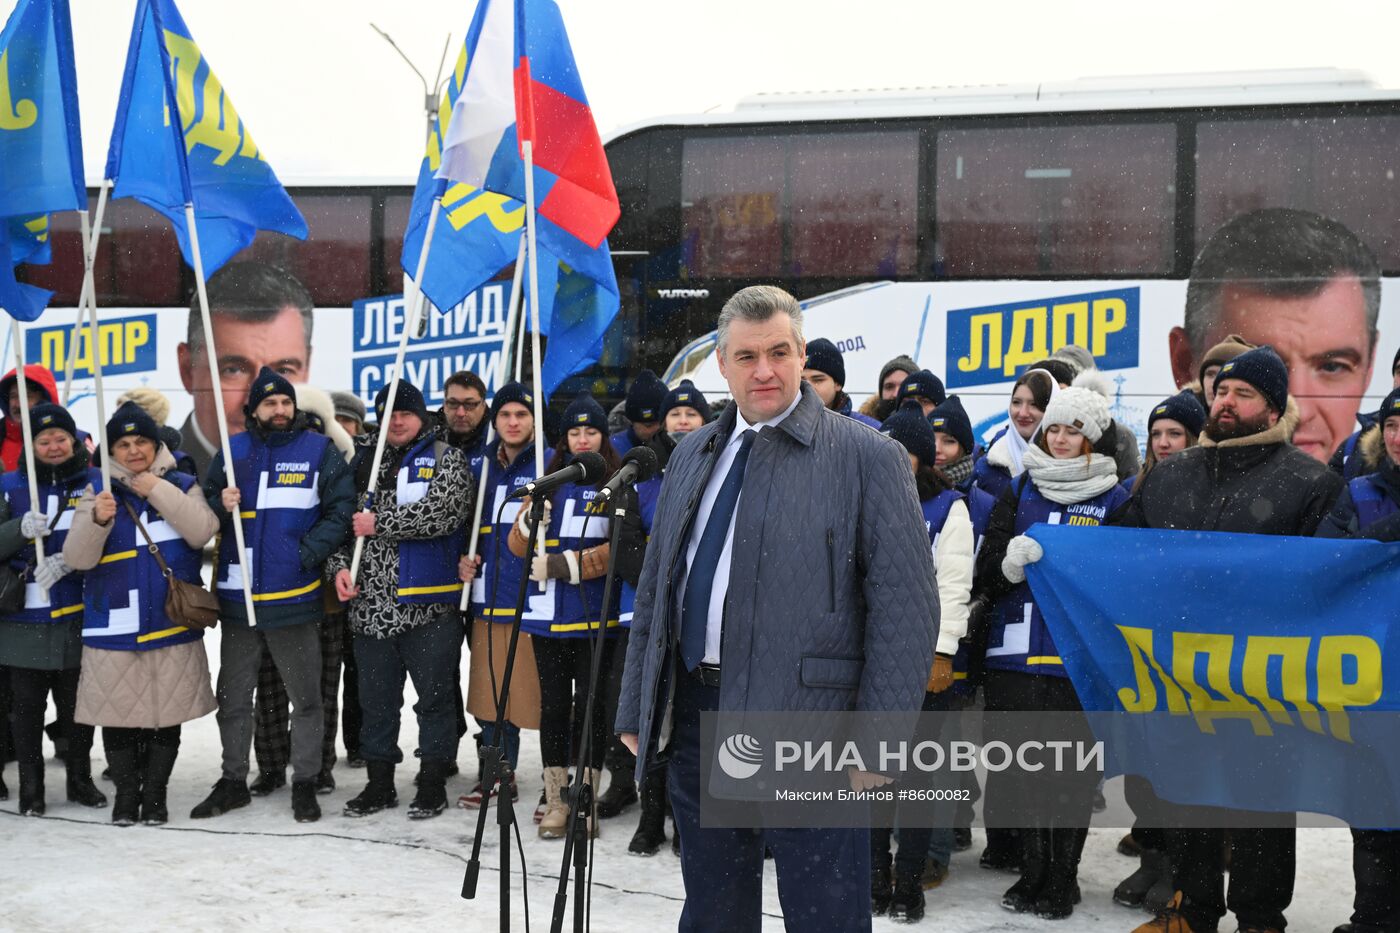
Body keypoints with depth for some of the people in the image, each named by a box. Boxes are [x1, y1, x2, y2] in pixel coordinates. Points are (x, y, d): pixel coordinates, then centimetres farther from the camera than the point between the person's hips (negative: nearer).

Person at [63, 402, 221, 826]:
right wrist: (97, 520, -25)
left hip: (173, 625, 0)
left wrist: (159, 492, -14)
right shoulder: (97, 492, 3)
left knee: (167, 716, 7)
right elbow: (77, 558, -7)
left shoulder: (182, 485, 6)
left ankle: (155, 792, 22)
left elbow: (201, 532, -11)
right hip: (113, 629, 0)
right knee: (117, 715, 5)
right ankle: (126, 791, 22)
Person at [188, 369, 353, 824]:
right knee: (233, 697, 12)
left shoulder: (320, 451, 0)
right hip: (238, 595, 3)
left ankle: (305, 784, 17)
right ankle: (233, 782, 25)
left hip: (295, 597, -3)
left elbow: (341, 510, -5)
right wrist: (222, 508, -11)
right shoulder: (231, 452, 8)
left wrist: (308, 553, -15)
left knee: (306, 697, 6)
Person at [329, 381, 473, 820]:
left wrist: (378, 524, -11)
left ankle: (433, 784, 14)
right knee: (376, 697, 11)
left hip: (429, 604, -4)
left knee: (435, 696, 3)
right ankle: (379, 783, 23)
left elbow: (440, 512, -16)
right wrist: (339, 565, -3)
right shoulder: (362, 460, 14)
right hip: (371, 603, 4)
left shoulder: (446, 459, 1)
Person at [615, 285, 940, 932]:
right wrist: (636, 710, 14)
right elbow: (654, 588, 18)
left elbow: (906, 610, -9)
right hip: (693, 714, 6)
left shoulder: (868, 458, -5)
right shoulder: (693, 454, 13)